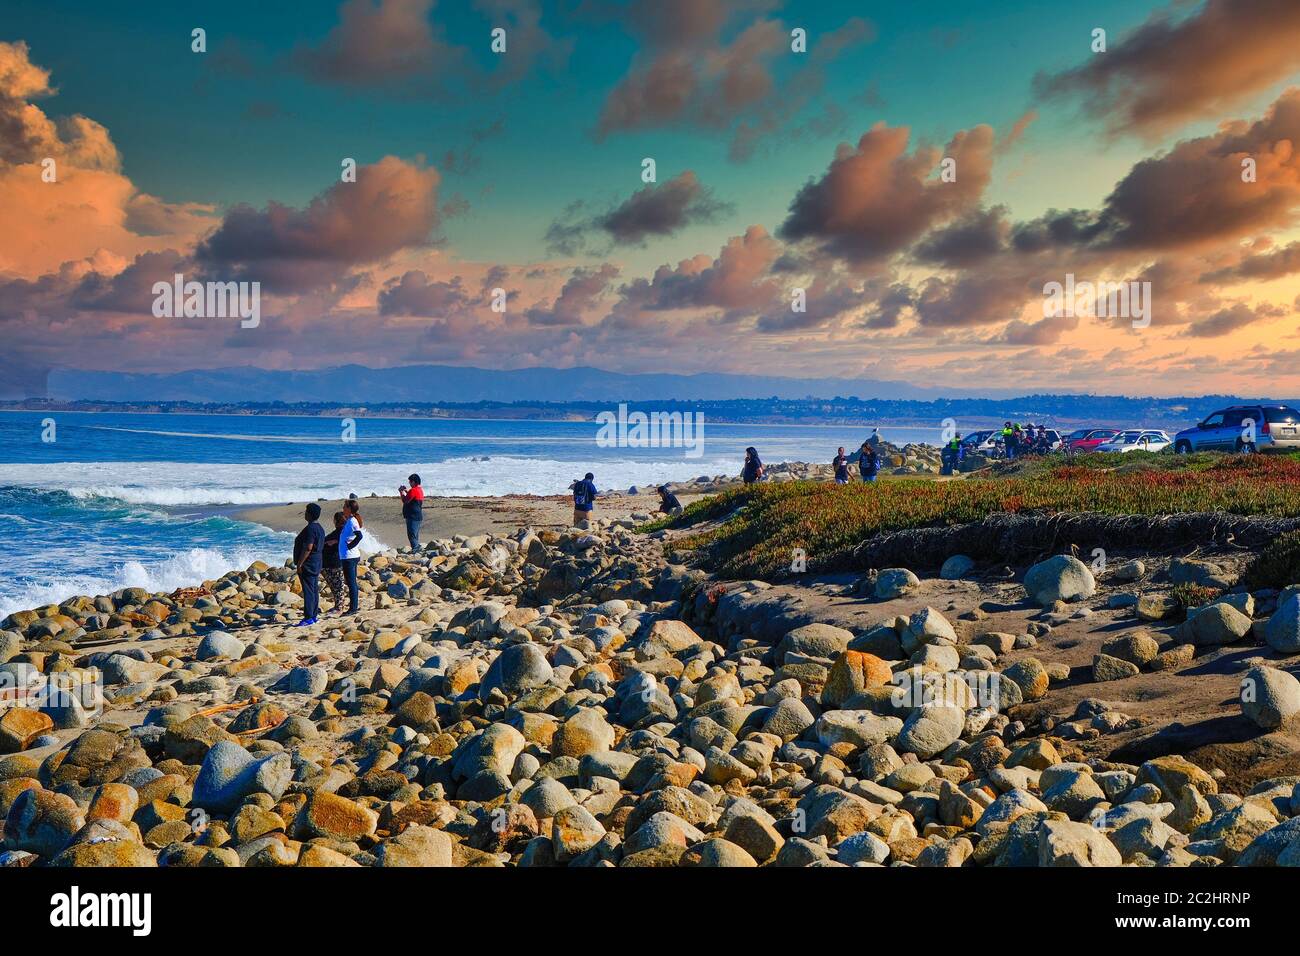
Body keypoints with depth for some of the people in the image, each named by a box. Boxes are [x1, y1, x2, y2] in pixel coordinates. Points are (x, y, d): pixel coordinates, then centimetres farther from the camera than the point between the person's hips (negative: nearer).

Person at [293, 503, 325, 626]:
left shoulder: (310, 528, -18)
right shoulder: (319, 528, 13)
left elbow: (308, 548, -24)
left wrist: (299, 564, -20)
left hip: (308, 564, -10)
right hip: (316, 564, 10)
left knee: (308, 591, -9)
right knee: (314, 590, 13)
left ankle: (308, 618, -10)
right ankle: (313, 616, 18)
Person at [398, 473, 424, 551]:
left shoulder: (413, 490, -18)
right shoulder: (420, 490, 13)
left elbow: (405, 501, -15)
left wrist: (401, 492, -3)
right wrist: (406, 491, 16)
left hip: (413, 516, -10)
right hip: (419, 516, 10)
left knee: (412, 535, -8)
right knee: (415, 535, 16)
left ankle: (415, 549, -10)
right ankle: (417, 548, 19)